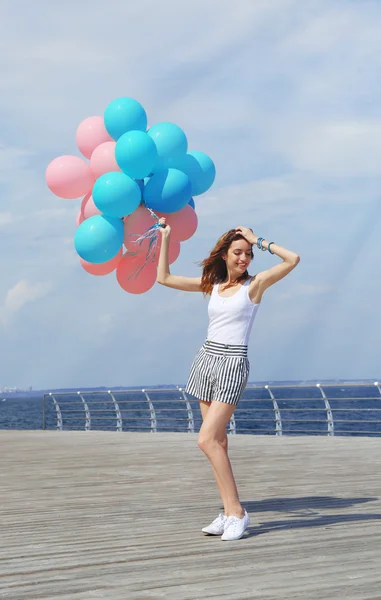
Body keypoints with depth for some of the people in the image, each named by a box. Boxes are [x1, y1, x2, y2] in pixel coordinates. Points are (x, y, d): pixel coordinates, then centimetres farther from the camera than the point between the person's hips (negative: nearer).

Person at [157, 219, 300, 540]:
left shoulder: (255, 283, -3)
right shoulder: (212, 284, 11)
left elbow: (293, 260, -17)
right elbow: (164, 278, 16)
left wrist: (259, 241, -8)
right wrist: (165, 238, 14)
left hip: (233, 364, -6)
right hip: (207, 358, 6)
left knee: (207, 440, -14)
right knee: (218, 441, 5)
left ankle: (237, 511, -8)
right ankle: (229, 513, 9)